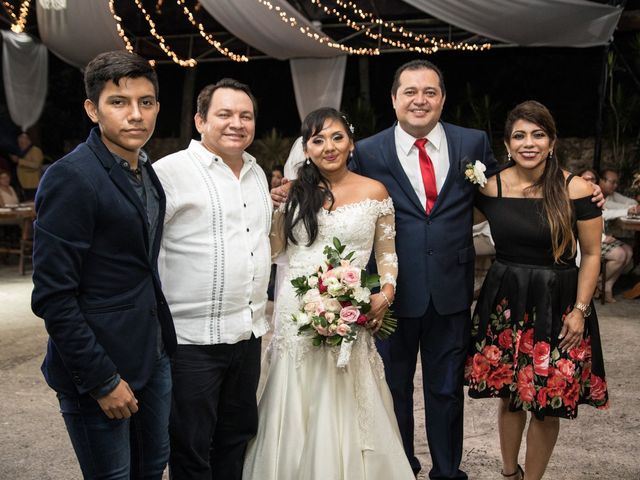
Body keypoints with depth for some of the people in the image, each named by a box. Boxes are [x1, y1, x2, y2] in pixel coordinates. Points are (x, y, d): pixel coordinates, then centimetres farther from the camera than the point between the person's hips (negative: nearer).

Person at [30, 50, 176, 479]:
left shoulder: (146, 169, 6)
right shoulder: (71, 178, -19)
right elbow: (52, 296, -20)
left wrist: (161, 344, 9)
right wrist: (102, 380, -18)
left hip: (153, 356, 8)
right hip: (98, 365, -7)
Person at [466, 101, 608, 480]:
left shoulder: (576, 189, -10)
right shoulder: (490, 187, -3)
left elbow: (591, 254, -4)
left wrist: (580, 310, -8)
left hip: (557, 305, -2)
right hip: (506, 300, 2)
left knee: (547, 406, 4)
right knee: (509, 396, 14)